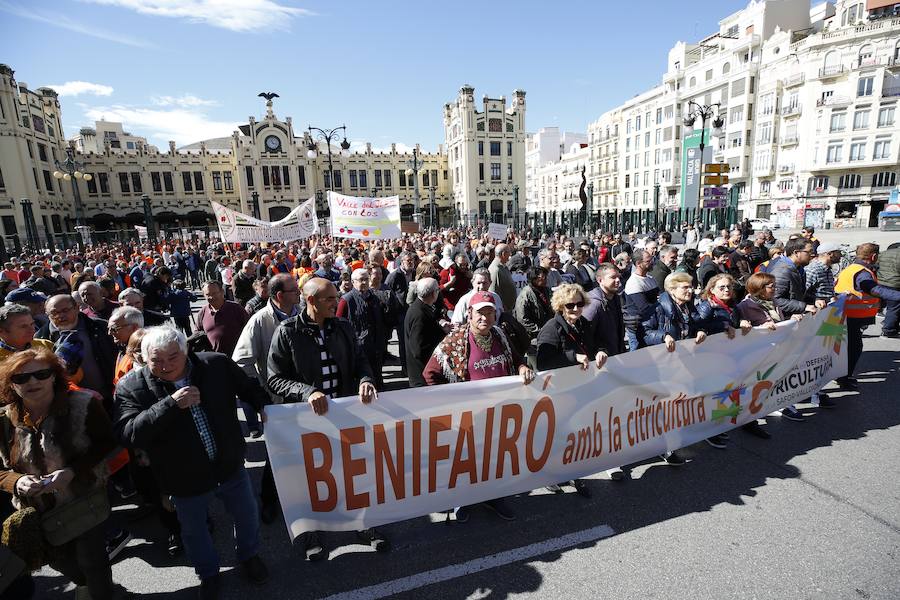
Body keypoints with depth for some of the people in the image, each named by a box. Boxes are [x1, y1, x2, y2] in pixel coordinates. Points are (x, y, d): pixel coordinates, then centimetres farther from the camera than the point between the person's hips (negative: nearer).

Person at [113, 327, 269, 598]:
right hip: (185, 480, -1)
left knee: (247, 515, 22)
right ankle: (208, 573, 53)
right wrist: (171, 403, -37)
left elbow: (249, 388, 2)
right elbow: (127, 434, -28)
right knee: (194, 531, 23)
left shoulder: (217, 364, -14)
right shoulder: (131, 387, -17)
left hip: (231, 466, 2)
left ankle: (248, 556, 52)